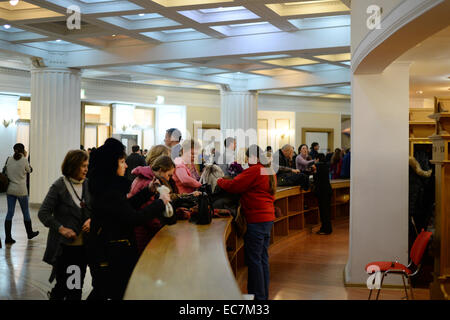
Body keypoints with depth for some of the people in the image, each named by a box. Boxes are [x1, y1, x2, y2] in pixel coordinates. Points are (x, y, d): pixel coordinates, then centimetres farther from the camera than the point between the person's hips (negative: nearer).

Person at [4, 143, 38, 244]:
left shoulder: (9, 160, 1)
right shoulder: (24, 161, -11)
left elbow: (6, 173, 8)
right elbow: (29, 170, 6)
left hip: (10, 190, 4)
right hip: (21, 191, -4)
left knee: (10, 213, 5)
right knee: (26, 213, 13)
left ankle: (8, 237, 1)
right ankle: (30, 233, 29)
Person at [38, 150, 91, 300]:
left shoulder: (87, 184, 2)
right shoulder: (59, 186, -9)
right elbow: (43, 213, -8)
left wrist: (91, 219, -11)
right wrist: (61, 228, -16)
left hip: (82, 245, 4)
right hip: (64, 246, -4)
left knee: (77, 287, 12)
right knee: (63, 285, 4)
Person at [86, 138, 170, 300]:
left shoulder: (109, 186, 9)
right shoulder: (109, 191, -22)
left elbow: (126, 207, 18)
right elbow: (132, 218, -25)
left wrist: (148, 191, 11)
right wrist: (160, 203, -16)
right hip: (111, 255, -10)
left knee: (101, 291, 20)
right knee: (119, 293, -1)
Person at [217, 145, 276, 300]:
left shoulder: (254, 171, -15)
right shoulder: (270, 172, 14)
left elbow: (233, 186, -14)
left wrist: (219, 181, 3)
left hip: (256, 220, -9)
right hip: (268, 218, 9)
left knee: (253, 259, -2)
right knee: (263, 257, 15)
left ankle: (258, 295, 3)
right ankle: (264, 294, 24)